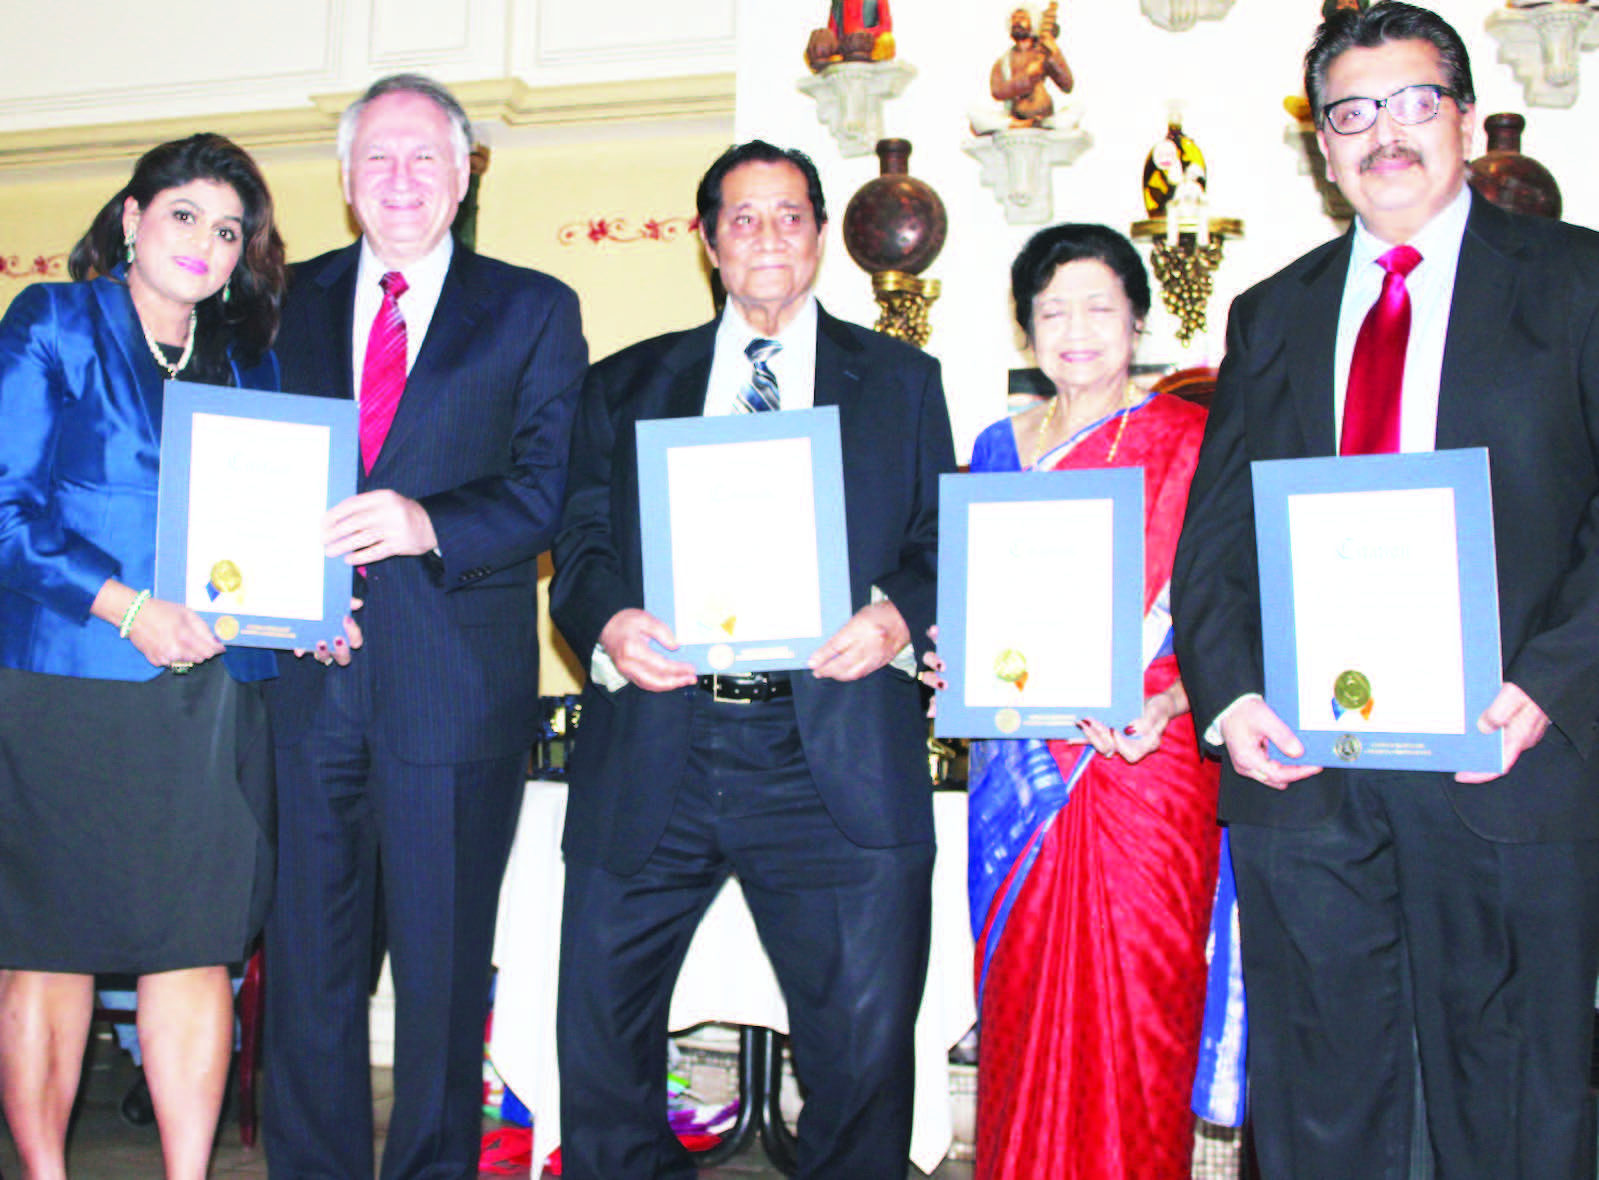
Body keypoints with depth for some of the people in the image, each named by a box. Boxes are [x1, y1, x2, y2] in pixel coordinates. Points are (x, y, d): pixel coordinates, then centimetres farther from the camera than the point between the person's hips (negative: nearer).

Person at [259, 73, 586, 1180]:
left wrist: (428, 524, -20)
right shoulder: (291, 301, 15)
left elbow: (553, 487, -3)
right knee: (307, 953, 8)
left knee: (445, 957, 6)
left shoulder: (533, 310, 6)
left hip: (456, 681, -2)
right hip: (309, 672, 3)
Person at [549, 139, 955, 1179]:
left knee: (864, 1044, 1)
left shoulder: (902, 380, 15)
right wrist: (609, 622, -11)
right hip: (654, 751, 2)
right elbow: (580, 543, 11)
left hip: (830, 753, -1)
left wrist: (898, 617, -12)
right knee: (602, 1028, 6)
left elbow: (947, 543, 10)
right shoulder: (628, 384, 18)